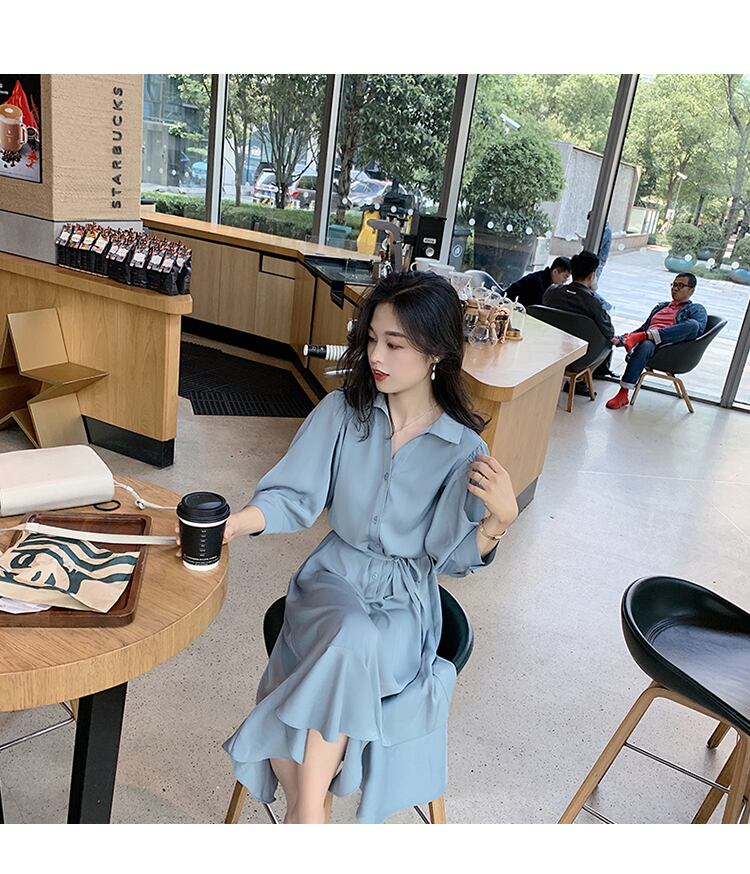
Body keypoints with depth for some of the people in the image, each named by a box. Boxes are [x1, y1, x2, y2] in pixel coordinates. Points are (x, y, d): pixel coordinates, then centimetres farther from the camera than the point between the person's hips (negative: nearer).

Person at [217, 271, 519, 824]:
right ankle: (308, 817, -16)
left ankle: (303, 811, -14)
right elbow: (295, 497, -7)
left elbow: (452, 558, -6)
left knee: (351, 649, -32)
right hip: (334, 577, 2)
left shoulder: (463, 450, -9)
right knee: (350, 634, -32)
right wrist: (231, 524, -24)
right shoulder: (343, 411, -5)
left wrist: (500, 519, -24)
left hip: (406, 600, -1)